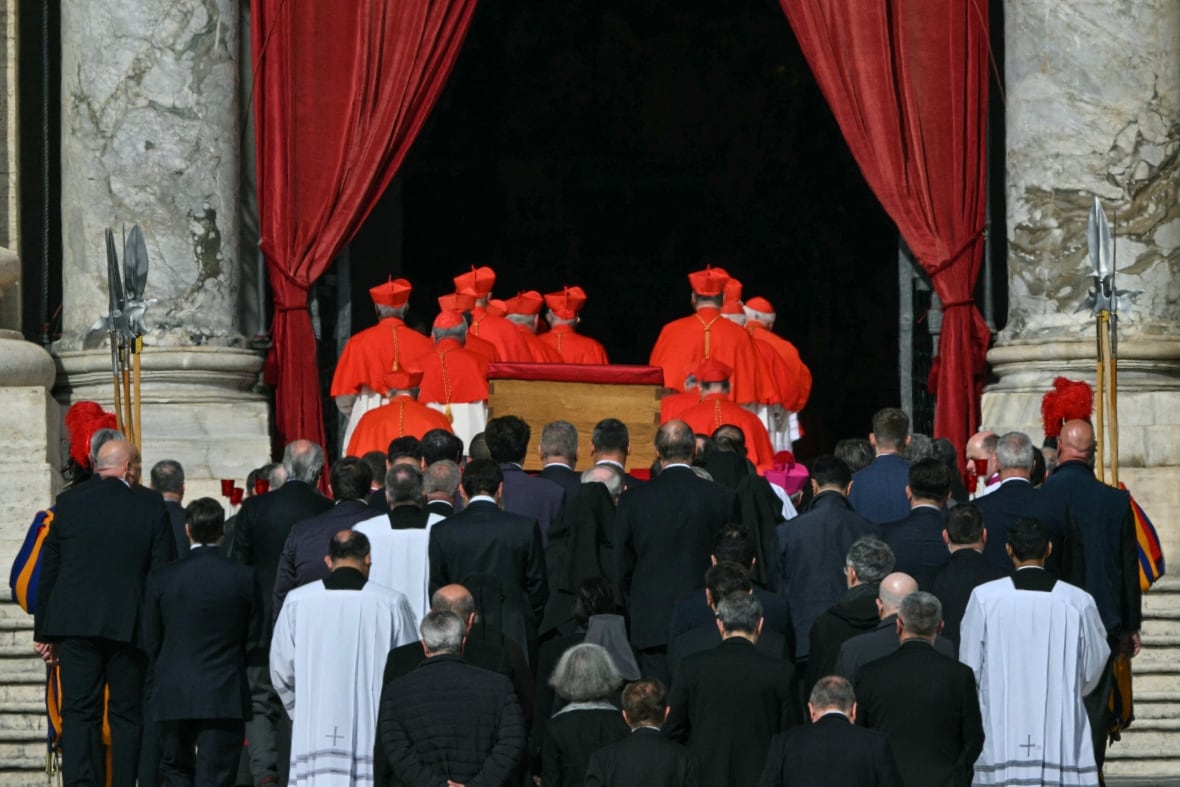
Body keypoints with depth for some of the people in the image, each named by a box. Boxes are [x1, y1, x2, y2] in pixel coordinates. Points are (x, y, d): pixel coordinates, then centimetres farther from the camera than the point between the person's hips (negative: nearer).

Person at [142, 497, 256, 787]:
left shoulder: (161, 578, -3)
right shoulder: (245, 578, -5)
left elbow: (150, 640, 4)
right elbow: (253, 636, 3)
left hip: (173, 696, 1)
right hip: (225, 697, -1)